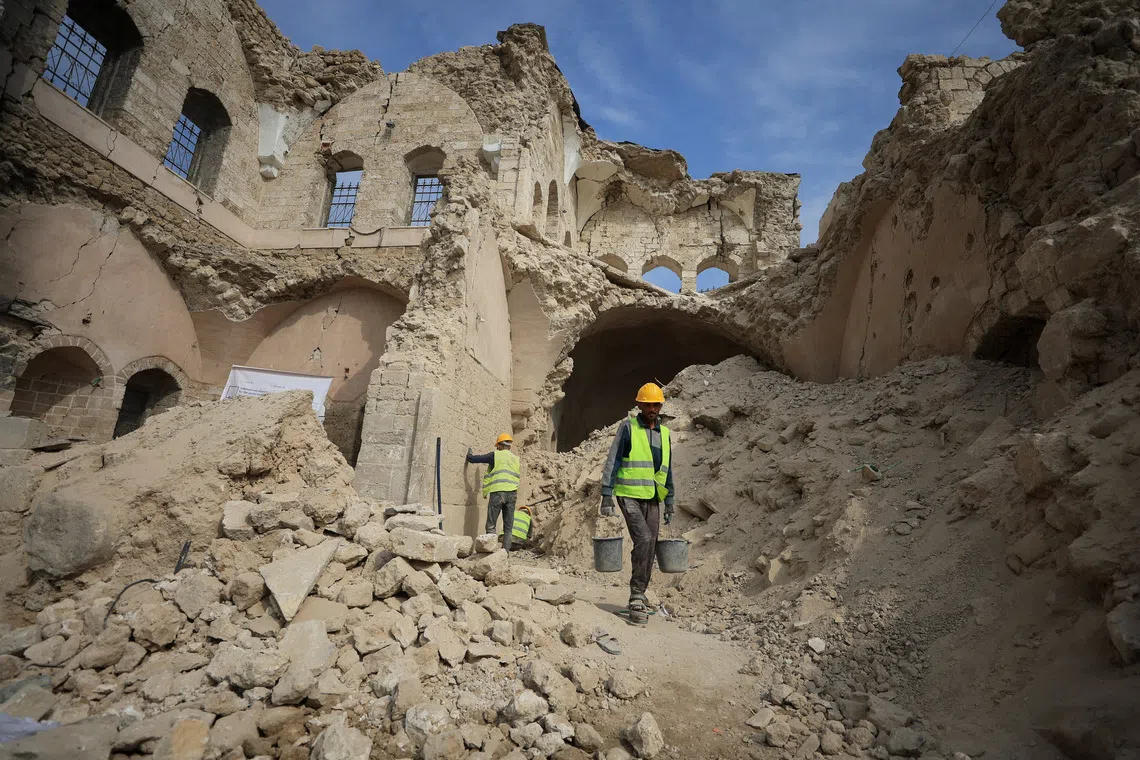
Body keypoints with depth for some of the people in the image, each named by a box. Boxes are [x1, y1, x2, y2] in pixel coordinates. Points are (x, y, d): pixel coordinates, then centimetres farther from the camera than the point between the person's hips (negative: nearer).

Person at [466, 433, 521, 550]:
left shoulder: (495, 455, 2)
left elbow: (473, 459, 8)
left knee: (491, 525, 1)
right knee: (508, 526, 10)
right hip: (512, 494, 5)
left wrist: (469, 454, 29)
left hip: (497, 493, -4)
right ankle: (506, 550, 6)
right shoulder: (516, 459, 17)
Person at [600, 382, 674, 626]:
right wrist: (607, 497, -12)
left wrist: (669, 502, 15)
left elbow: (667, 470, 18)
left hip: (652, 498, 6)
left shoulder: (664, 433, 12)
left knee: (649, 547, 7)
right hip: (629, 495, -6)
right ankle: (637, 598, -10)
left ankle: (638, 596, 21)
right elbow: (612, 463, -6)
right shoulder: (628, 427, -4)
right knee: (643, 539, -19)